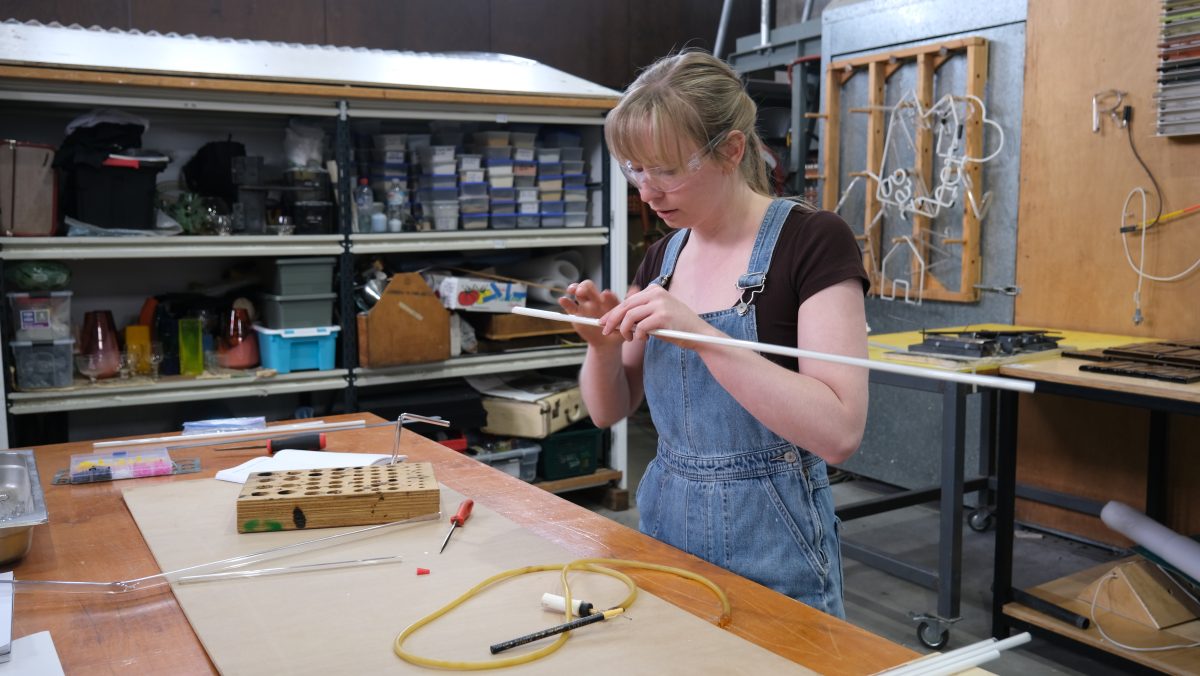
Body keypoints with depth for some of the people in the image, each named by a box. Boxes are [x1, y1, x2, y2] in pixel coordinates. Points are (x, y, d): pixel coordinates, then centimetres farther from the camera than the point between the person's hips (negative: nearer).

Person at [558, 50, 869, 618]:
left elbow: (839, 432, -24)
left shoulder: (812, 242, -14)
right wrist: (604, 345, -11)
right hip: (663, 522, 6)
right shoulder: (662, 256, 4)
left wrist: (701, 334, -29)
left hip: (770, 552, -6)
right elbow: (609, 410, 10)